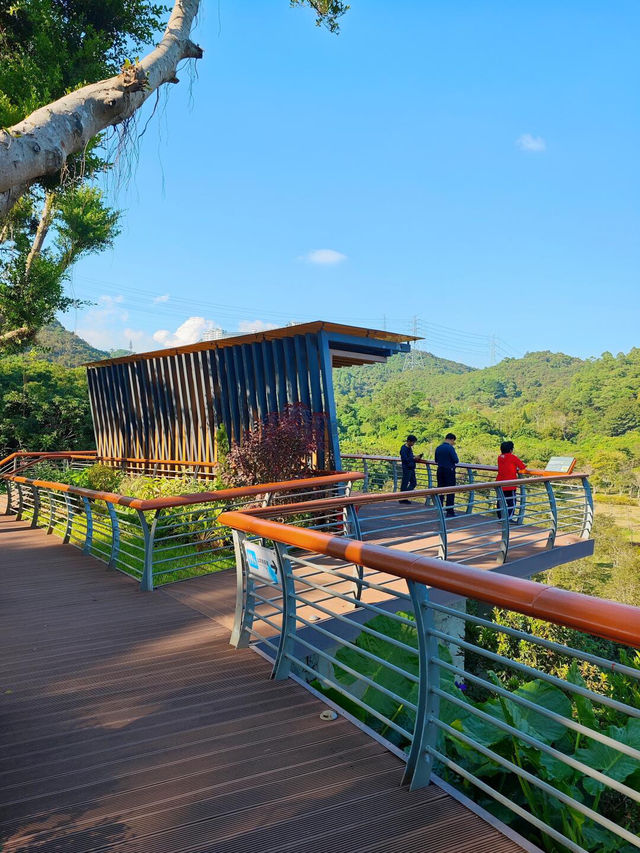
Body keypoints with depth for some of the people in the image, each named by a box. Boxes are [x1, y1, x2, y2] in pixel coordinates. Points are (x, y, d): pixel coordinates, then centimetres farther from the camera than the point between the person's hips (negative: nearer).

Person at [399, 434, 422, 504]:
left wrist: (416, 457, 5)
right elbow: (405, 459, -21)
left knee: (413, 483, 12)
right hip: (406, 469, -9)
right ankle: (402, 499, 7)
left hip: (411, 468, 10)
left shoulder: (410, 448, 13)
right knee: (405, 484, -2)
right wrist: (414, 458, -22)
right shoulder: (404, 448, -14)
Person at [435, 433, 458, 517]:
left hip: (440, 471, 6)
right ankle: (450, 512, 1)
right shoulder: (450, 448, -15)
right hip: (449, 471, -6)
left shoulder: (438, 448, 4)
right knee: (450, 492, 1)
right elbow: (456, 460, -15)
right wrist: (456, 456, 5)